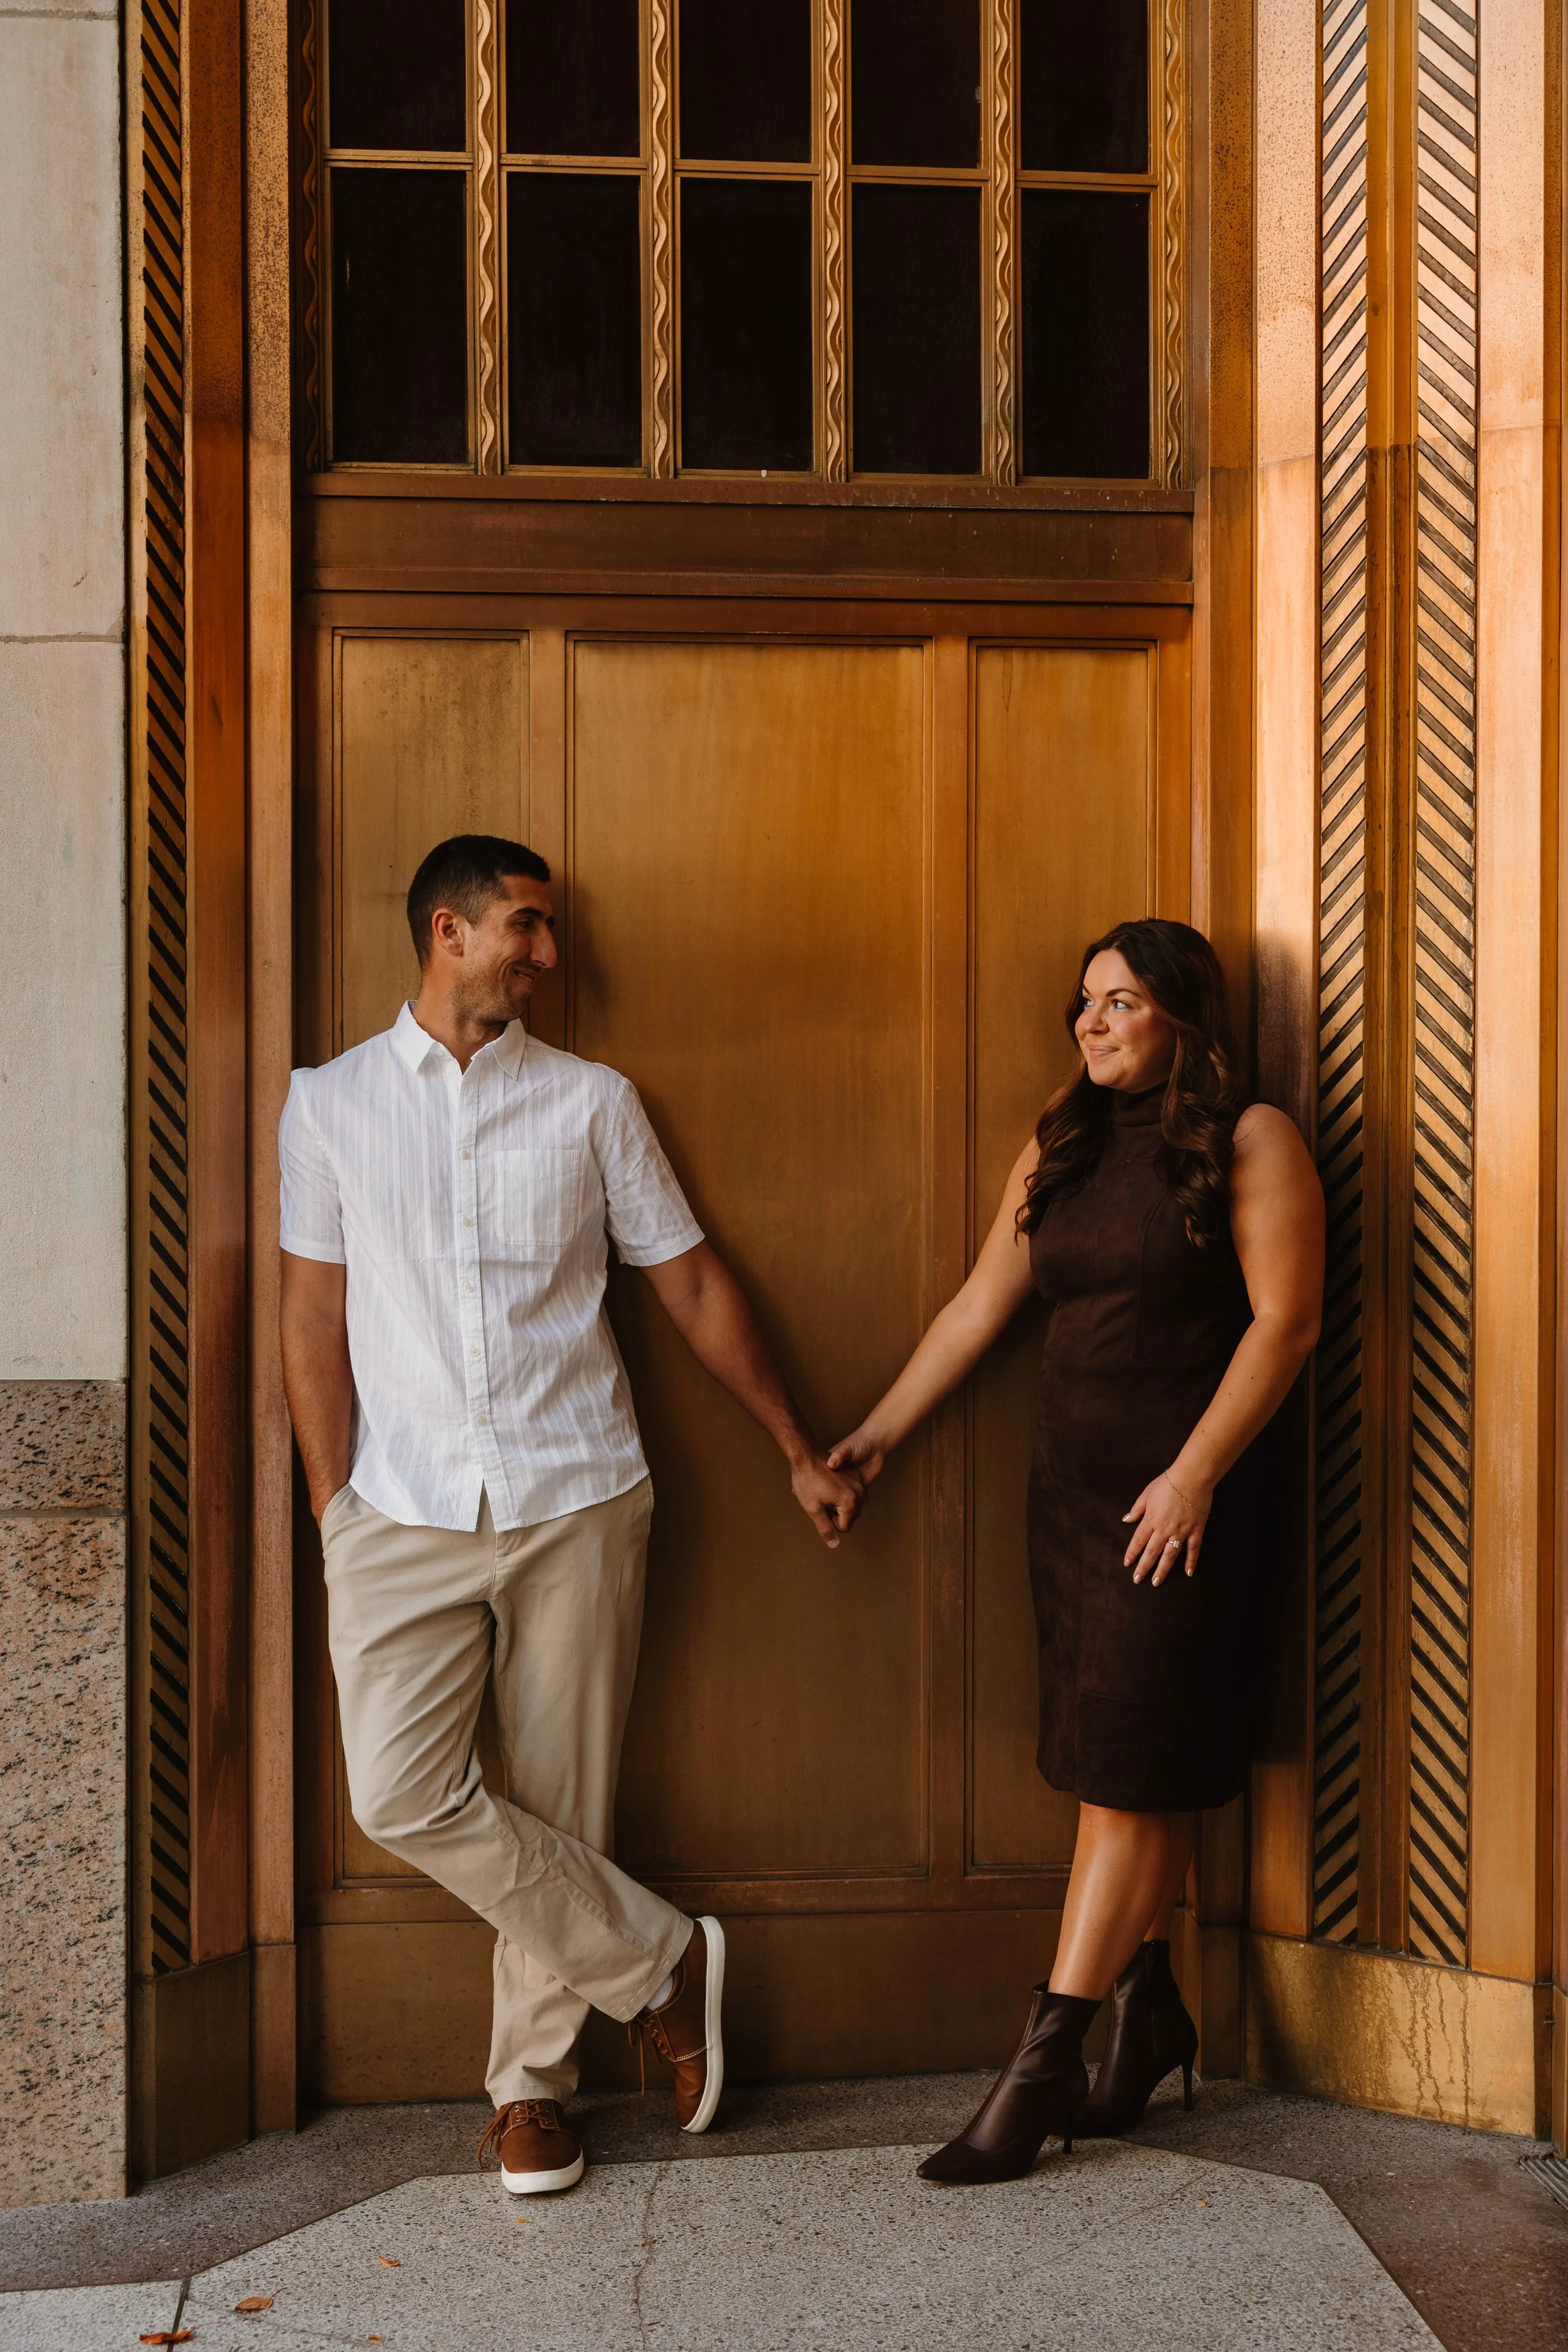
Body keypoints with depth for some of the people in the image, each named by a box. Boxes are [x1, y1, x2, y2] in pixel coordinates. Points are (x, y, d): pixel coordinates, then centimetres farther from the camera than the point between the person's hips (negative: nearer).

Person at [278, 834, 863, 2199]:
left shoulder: (592, 1102, 7)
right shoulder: (332, 1103, 7)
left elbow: (692, 1282, 10)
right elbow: (317, 1312, 7)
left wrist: (801, 1451, 11)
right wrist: (331, 1505, 1)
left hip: (576, 1503, 0)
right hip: (406, 1513, 0)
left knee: (561, 1805, 4)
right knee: (404, 1795, -10)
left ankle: (531, 2078, 25)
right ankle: (662, 1958, 9)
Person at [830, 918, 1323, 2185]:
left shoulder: (1250, 1141, -5)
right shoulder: (1060, 1149, 13)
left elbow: (1284, 1319, -11)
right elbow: (981, 1305, 15)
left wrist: (1194, 1475, -17)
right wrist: (878, 1433, 13)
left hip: (1183, 1499, -6)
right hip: (1071, 1486, 6)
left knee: (1130, 1773, -3)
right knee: (1124, 1769, 11)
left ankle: (1046, 2064, 1)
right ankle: (1152, 2008, 25)